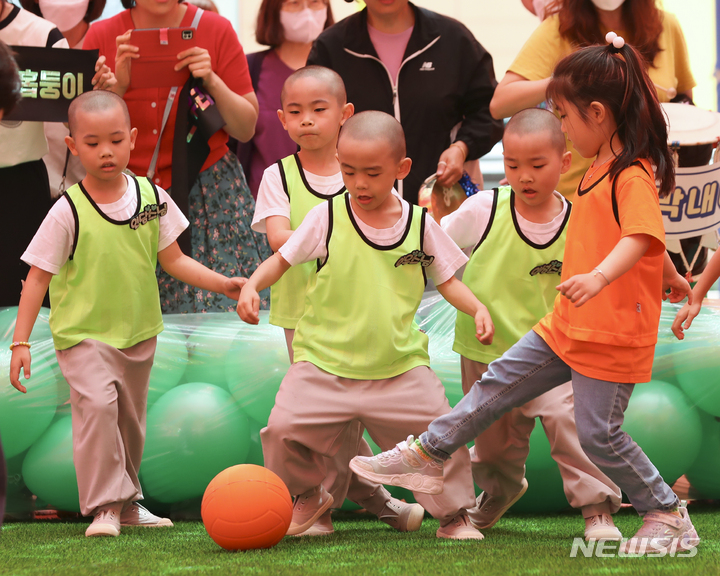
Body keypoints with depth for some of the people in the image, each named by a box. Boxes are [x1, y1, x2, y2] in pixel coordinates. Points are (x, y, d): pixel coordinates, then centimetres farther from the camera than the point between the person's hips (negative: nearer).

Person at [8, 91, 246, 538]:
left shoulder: (153, 198, -2)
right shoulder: (68, 212, -14)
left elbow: (173, 259, 7)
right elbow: (39, 277, -9)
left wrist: (221, 283, -5)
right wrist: (21, 342, -13)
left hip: (139, 332, 5)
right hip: (83, 334, -5)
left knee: (131, 418, 15)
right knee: (97, 404, -24)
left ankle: (128, 501, 31)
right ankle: (104, 505, -18)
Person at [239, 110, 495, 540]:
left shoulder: (419, 224, 2)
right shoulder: (327, 218, -3)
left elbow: (446, 279, 11)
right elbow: (282, 260, 4)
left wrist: (477, 308, -5)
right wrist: (253, 285, -14)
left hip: (400, 364, 1)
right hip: (324, 359, -1)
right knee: (286, 427, -14)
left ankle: (454, 515, 17)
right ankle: (308, 497, 16)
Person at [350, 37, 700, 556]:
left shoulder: (633, 178, -20)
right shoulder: (603, 167, 10)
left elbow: (640, 237, -37)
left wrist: (600, 277, -55)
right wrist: (671, 277, 38)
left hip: (613, 335, -10)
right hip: (567, 327, 10)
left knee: (600, 435, -5)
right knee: (499, 383, 12)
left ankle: (669, 517, 9)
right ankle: (429, 456, 23)